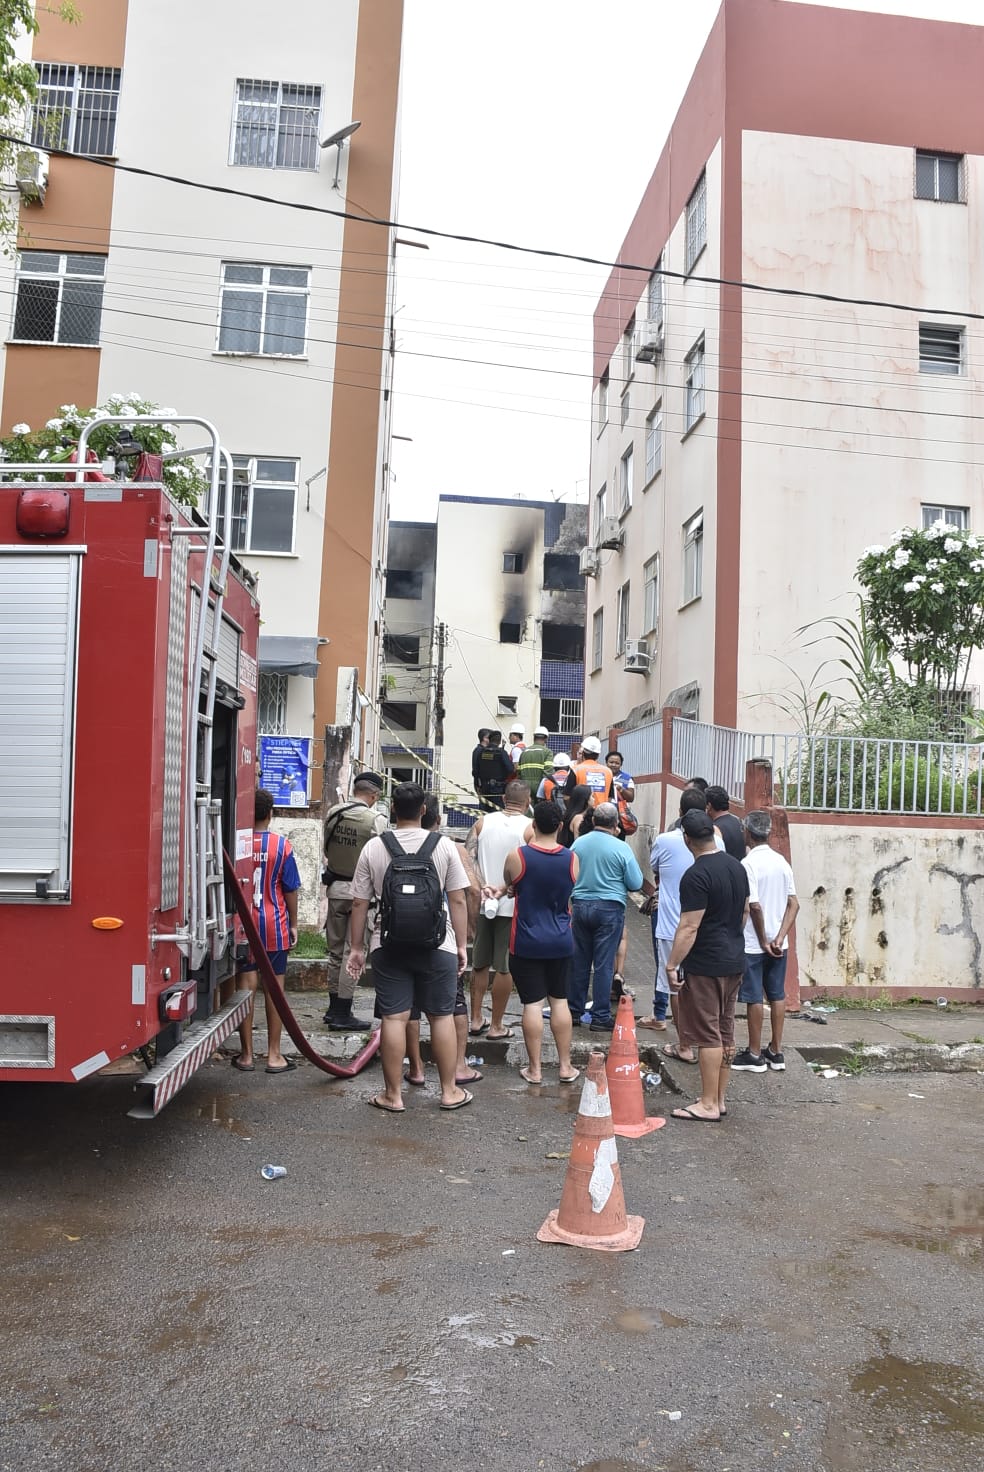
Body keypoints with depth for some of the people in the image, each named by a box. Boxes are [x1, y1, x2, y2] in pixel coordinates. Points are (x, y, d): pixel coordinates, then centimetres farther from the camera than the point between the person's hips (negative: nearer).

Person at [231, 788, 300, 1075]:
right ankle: (274, 1055, 10)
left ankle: (246, 1055, 12)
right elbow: (290, 889, -2)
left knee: (246, 986, 6)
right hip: (274, 925, -1)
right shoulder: (281, 845, -7)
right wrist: (293, 923, 9)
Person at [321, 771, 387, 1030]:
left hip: (335, 889, 5)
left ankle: (334, 1008, 26)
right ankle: (342, 1014, 4)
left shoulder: (333, 813, 1)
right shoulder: (375, 819, -15)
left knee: (335, 950, 16)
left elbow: (326, 848, 11)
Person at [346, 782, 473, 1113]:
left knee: (394, 1018, 5)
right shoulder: (444, 846, -3)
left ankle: (393, 1095, 13)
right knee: (442, 1016, 9)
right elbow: (458, 901, -3)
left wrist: (356, 947, 9)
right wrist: (462, 945, 5)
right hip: (437, 946, 0)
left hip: (389, 947, 0)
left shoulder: (374, 847, -1)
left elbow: (359, 904, 0)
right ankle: (449, 1091, 18)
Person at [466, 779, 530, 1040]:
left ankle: (476, 1021, 21)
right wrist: (503, 889, -7)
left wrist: (483, 887, -8)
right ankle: (496, 1026, 10)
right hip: (513, 904, -4)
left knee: (479, 964, 15)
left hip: (482, 903, 4)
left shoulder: (483, 822, 3)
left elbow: (467, 858, -5)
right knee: (505, 967, 4)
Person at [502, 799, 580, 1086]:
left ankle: (534, 1068, 10)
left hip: (527, 943, -3)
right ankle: (565, 1066, 18)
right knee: (560, 1001, 12)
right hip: (561, 941, 3)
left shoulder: (517, 857, -12)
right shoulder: (572, 859, -4)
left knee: (532, 1003, 3)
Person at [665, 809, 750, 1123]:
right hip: (735, 961, 9)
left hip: (706, 966, -9)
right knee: (726, 1032, 14)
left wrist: (672, 965, -16)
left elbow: (689, 927, -21)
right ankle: (720, 1099, 23)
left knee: (708, 1035, -2)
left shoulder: (696, 876, -19)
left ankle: (709, 1105, 5)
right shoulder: (737, 867, 8)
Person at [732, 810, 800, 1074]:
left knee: (754, 998, 3)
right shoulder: (781, 861, 4)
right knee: (777, 995, 14)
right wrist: (779, 938, -5)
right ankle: (776, 1052, 22)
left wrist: (763, 941, -10)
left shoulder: (748, 864, -16)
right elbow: (794, 904, 0)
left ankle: (754, 1055, 12)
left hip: (753, 944, -6)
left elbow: (755, 906, -21)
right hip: (778, 943, 6)